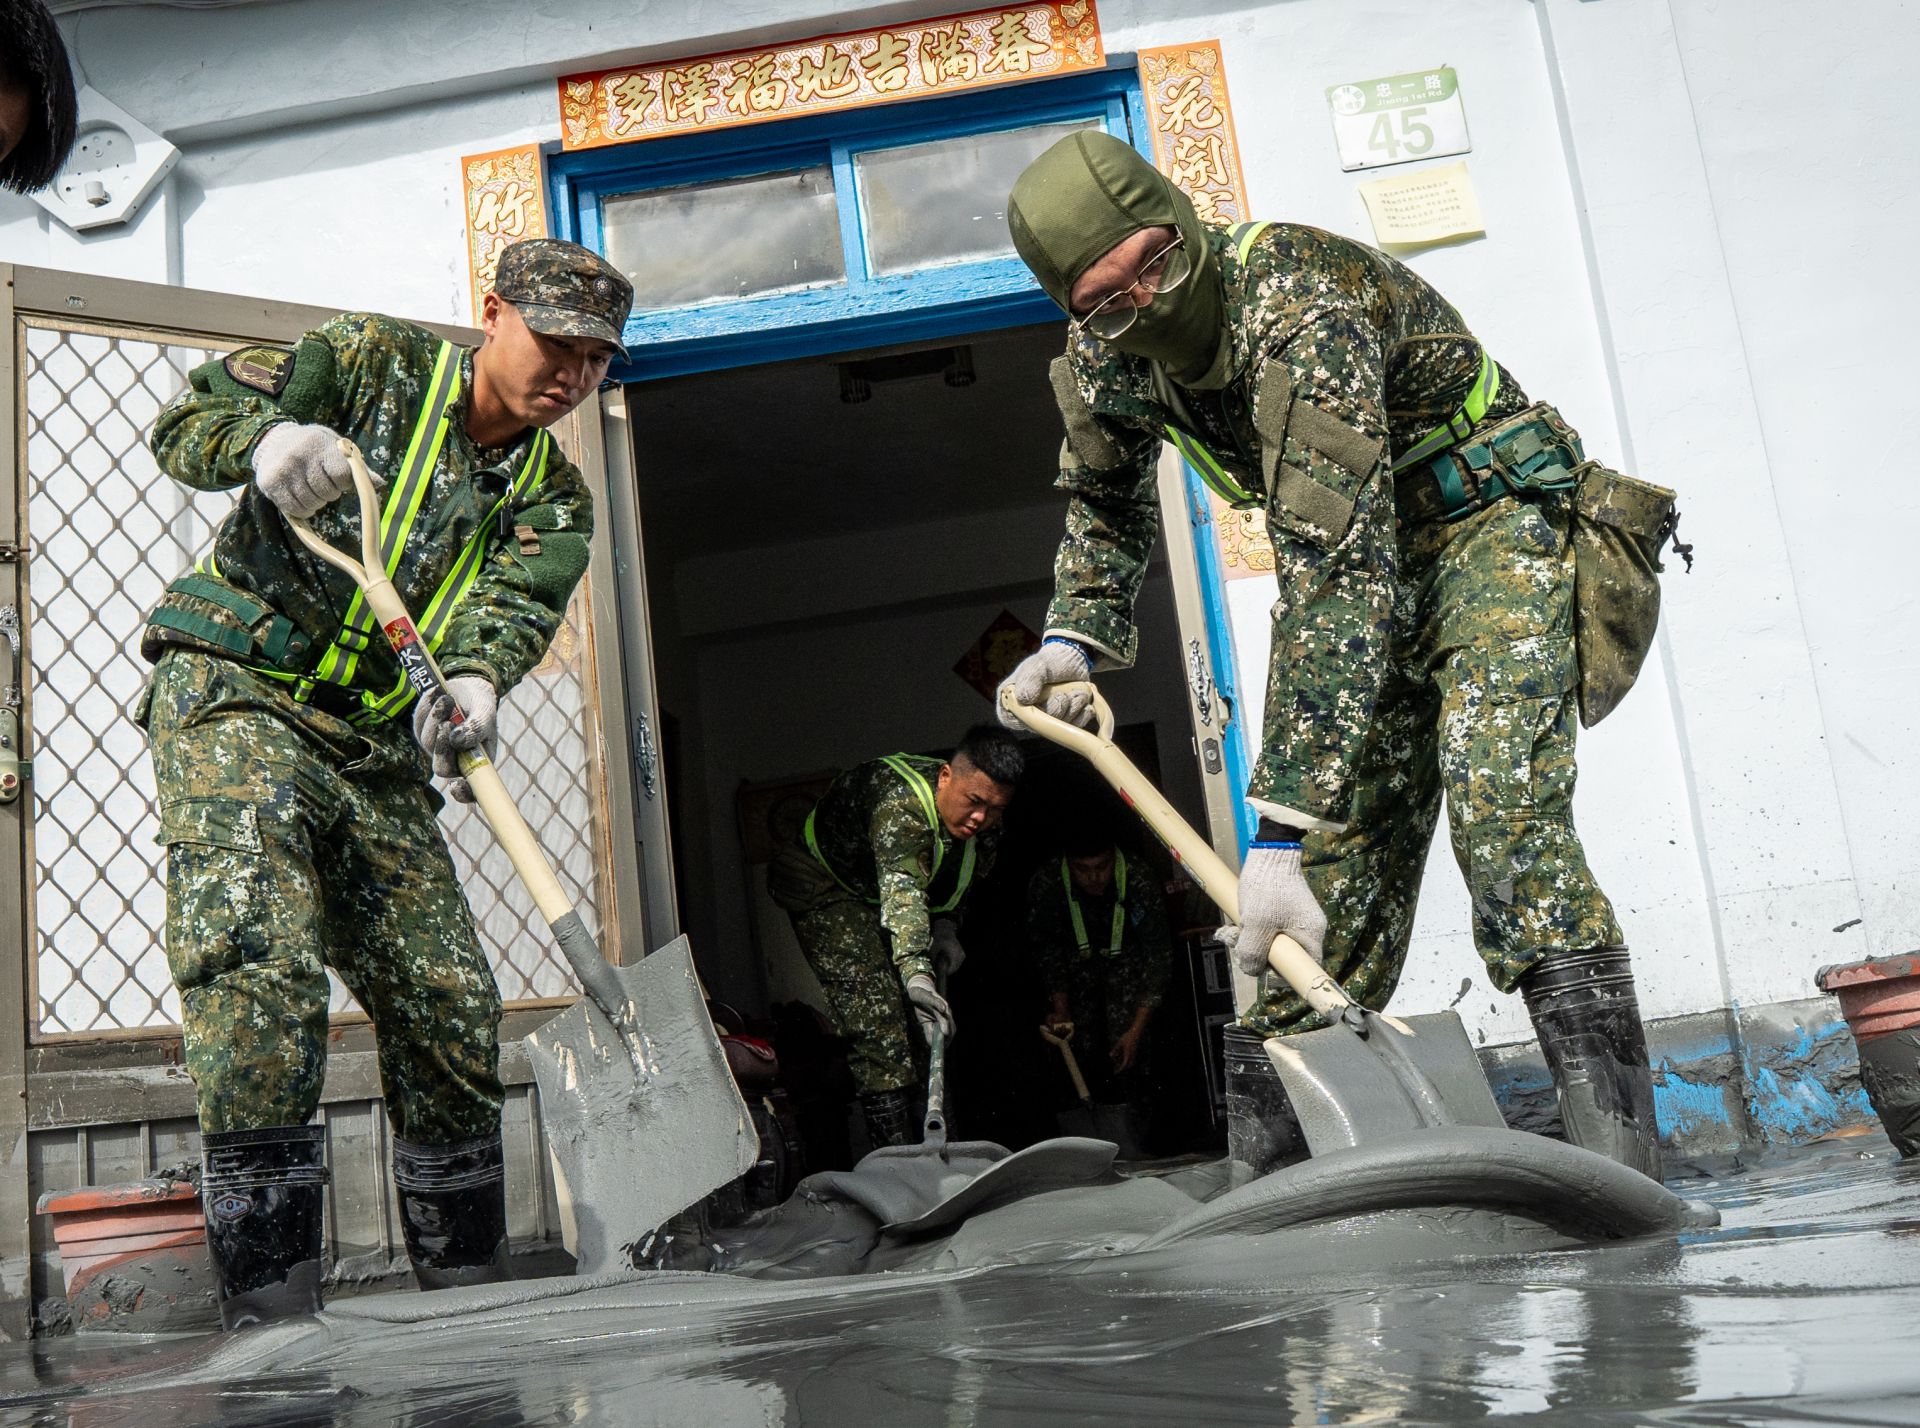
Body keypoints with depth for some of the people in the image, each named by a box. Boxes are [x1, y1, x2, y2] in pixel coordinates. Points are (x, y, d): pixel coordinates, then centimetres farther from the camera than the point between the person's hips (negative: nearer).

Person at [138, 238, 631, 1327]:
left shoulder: (554, 498, 10)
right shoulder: (375, 360, 1)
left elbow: (515, 604, -10)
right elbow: (187, 422, -2)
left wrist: (475, 683, -33)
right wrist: (267, 441, -26)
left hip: (379, 751, 5)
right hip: (235, 702, -5)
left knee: (454, 1015, 2)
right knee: (260, 973, -21)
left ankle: (473, 1308, 17)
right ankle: (273, 1320, -15)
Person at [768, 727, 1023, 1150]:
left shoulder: (986, 825, -13)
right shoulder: (902, 803, -40)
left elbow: (963, 879, 8)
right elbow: (901, 892, -54)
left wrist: (946, 929, -11)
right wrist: (917, 975, -67)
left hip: (876, 894, 9)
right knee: (873, 1004, -24)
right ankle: (896, 1147, -28)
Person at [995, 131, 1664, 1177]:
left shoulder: (1297, 305, -33)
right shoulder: (1104, 360, -8)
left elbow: (1339, 573, -41)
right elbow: (1103, 501, 15)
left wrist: (1281, 825, -45)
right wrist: (1072, 635, -4)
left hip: (1486, 521, -6)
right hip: (1358, 546, 6)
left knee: (1501, 816, -25)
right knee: (1336, 854, -1)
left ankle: (1618, 1163, -21)